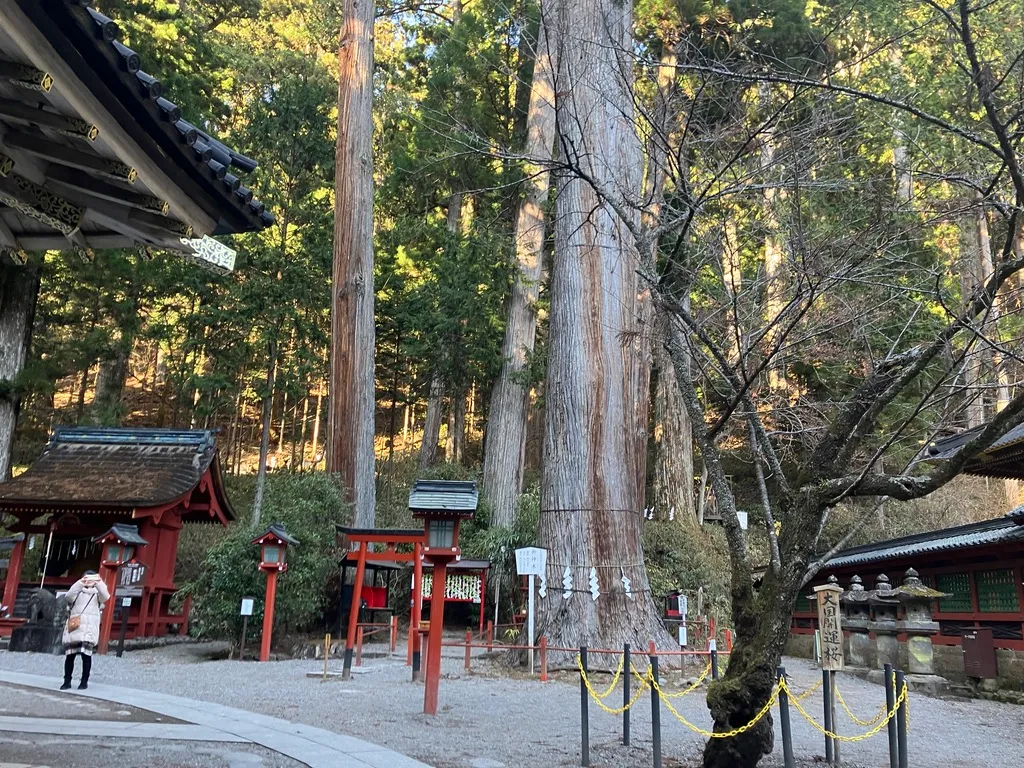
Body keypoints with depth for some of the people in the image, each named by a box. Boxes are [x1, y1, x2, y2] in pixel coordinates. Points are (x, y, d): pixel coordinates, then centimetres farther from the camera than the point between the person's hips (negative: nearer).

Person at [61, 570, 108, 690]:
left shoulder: (98, 593, 12)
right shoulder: (78, 592, 14)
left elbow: (105, 596, -9)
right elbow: (68, 596, -8)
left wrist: (99, 583, -25)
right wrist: (80, 583, -21)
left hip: (89, 628, -2)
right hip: (73, 627, 2)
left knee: (86, 654, -11)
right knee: (69, 655, 3)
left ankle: (84, 681, -2)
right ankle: (67, 681, 14)